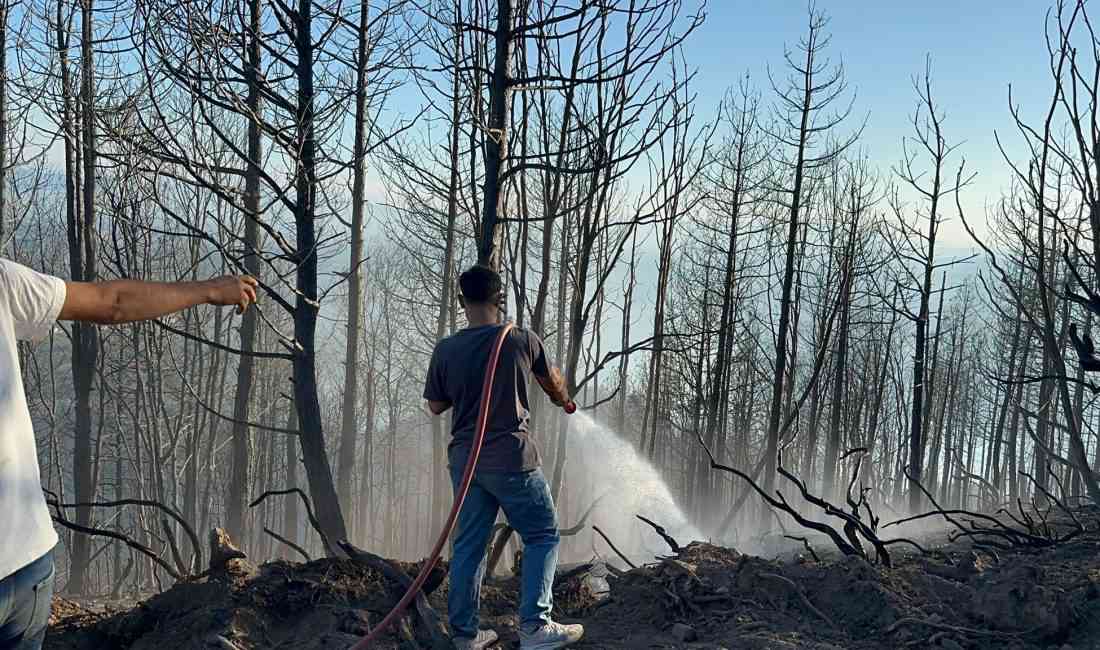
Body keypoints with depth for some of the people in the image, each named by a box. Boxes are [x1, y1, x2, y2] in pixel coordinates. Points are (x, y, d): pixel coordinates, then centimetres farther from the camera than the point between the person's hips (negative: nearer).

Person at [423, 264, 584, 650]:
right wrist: (563, 399, 34)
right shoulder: (523, 341, -7)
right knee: (542, 536, 9)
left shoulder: (446, 350, -2)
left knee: (469, 545, 13)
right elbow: (553, 384, 12)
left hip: (464, 459, 4)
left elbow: (435, 406, 10)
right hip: (512, 459, -4)